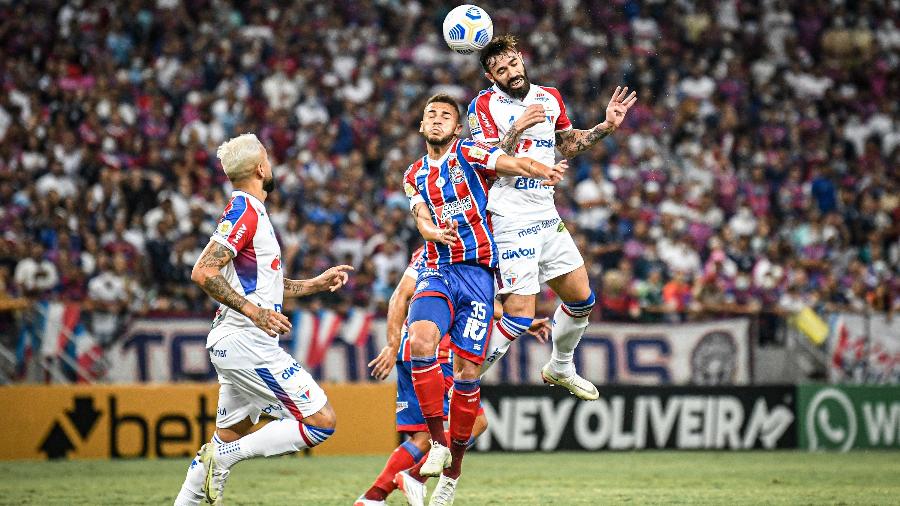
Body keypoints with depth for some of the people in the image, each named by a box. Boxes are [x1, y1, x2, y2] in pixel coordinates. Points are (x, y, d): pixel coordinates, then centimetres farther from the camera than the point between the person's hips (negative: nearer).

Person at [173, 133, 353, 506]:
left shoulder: (248, 211, 18)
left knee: (229, 436, 16)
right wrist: (253, 312, -23)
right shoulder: (245, 211, -12)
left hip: (232, 345, 10)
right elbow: (203, 273, -21)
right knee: (320, 422, -9)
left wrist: (317, 283, 26)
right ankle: (224, 457, -10)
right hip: (247, 344, -10)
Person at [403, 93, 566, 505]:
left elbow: (514, 164, -9)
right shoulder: (414, 175, 17)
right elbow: (422, 218, 3)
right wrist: (434, 232, -22)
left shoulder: (468, 154, 4)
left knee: (467, 372, -3)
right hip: (437, 271, 2)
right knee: (421, 340, -27)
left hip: (477, 273, -2)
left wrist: (545, 172, -31)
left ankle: (453, 472, 10)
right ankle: (437, 443, -18)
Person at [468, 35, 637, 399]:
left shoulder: (549, 98, 9)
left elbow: (569, 146, 25)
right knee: (520, 316, -14)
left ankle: (560, 369, 36)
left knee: (581, 299, 14)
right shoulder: (485, 106, -10)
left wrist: (607, 127, 13)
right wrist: (517, 130, -29)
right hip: (510, 220, -7)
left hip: (547, 216, 7)